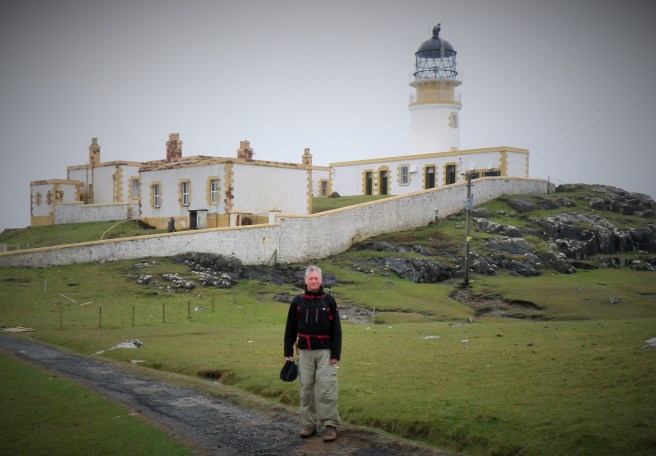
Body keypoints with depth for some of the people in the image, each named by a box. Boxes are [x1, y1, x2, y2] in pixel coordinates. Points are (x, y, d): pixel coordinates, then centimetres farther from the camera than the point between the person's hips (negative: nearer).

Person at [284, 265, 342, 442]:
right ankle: (309, 424, 14)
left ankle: (330, 425, -2)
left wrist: (336, 354, -6)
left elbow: (336, 329, -1)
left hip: (325, 351, -3)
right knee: (306, 388, 6)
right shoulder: (298, 301, 7)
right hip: (305, 352, 3)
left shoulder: (329, 300, 1)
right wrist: (288, 352, 5)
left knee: (327, 388, -7)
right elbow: (290, 328, 10)